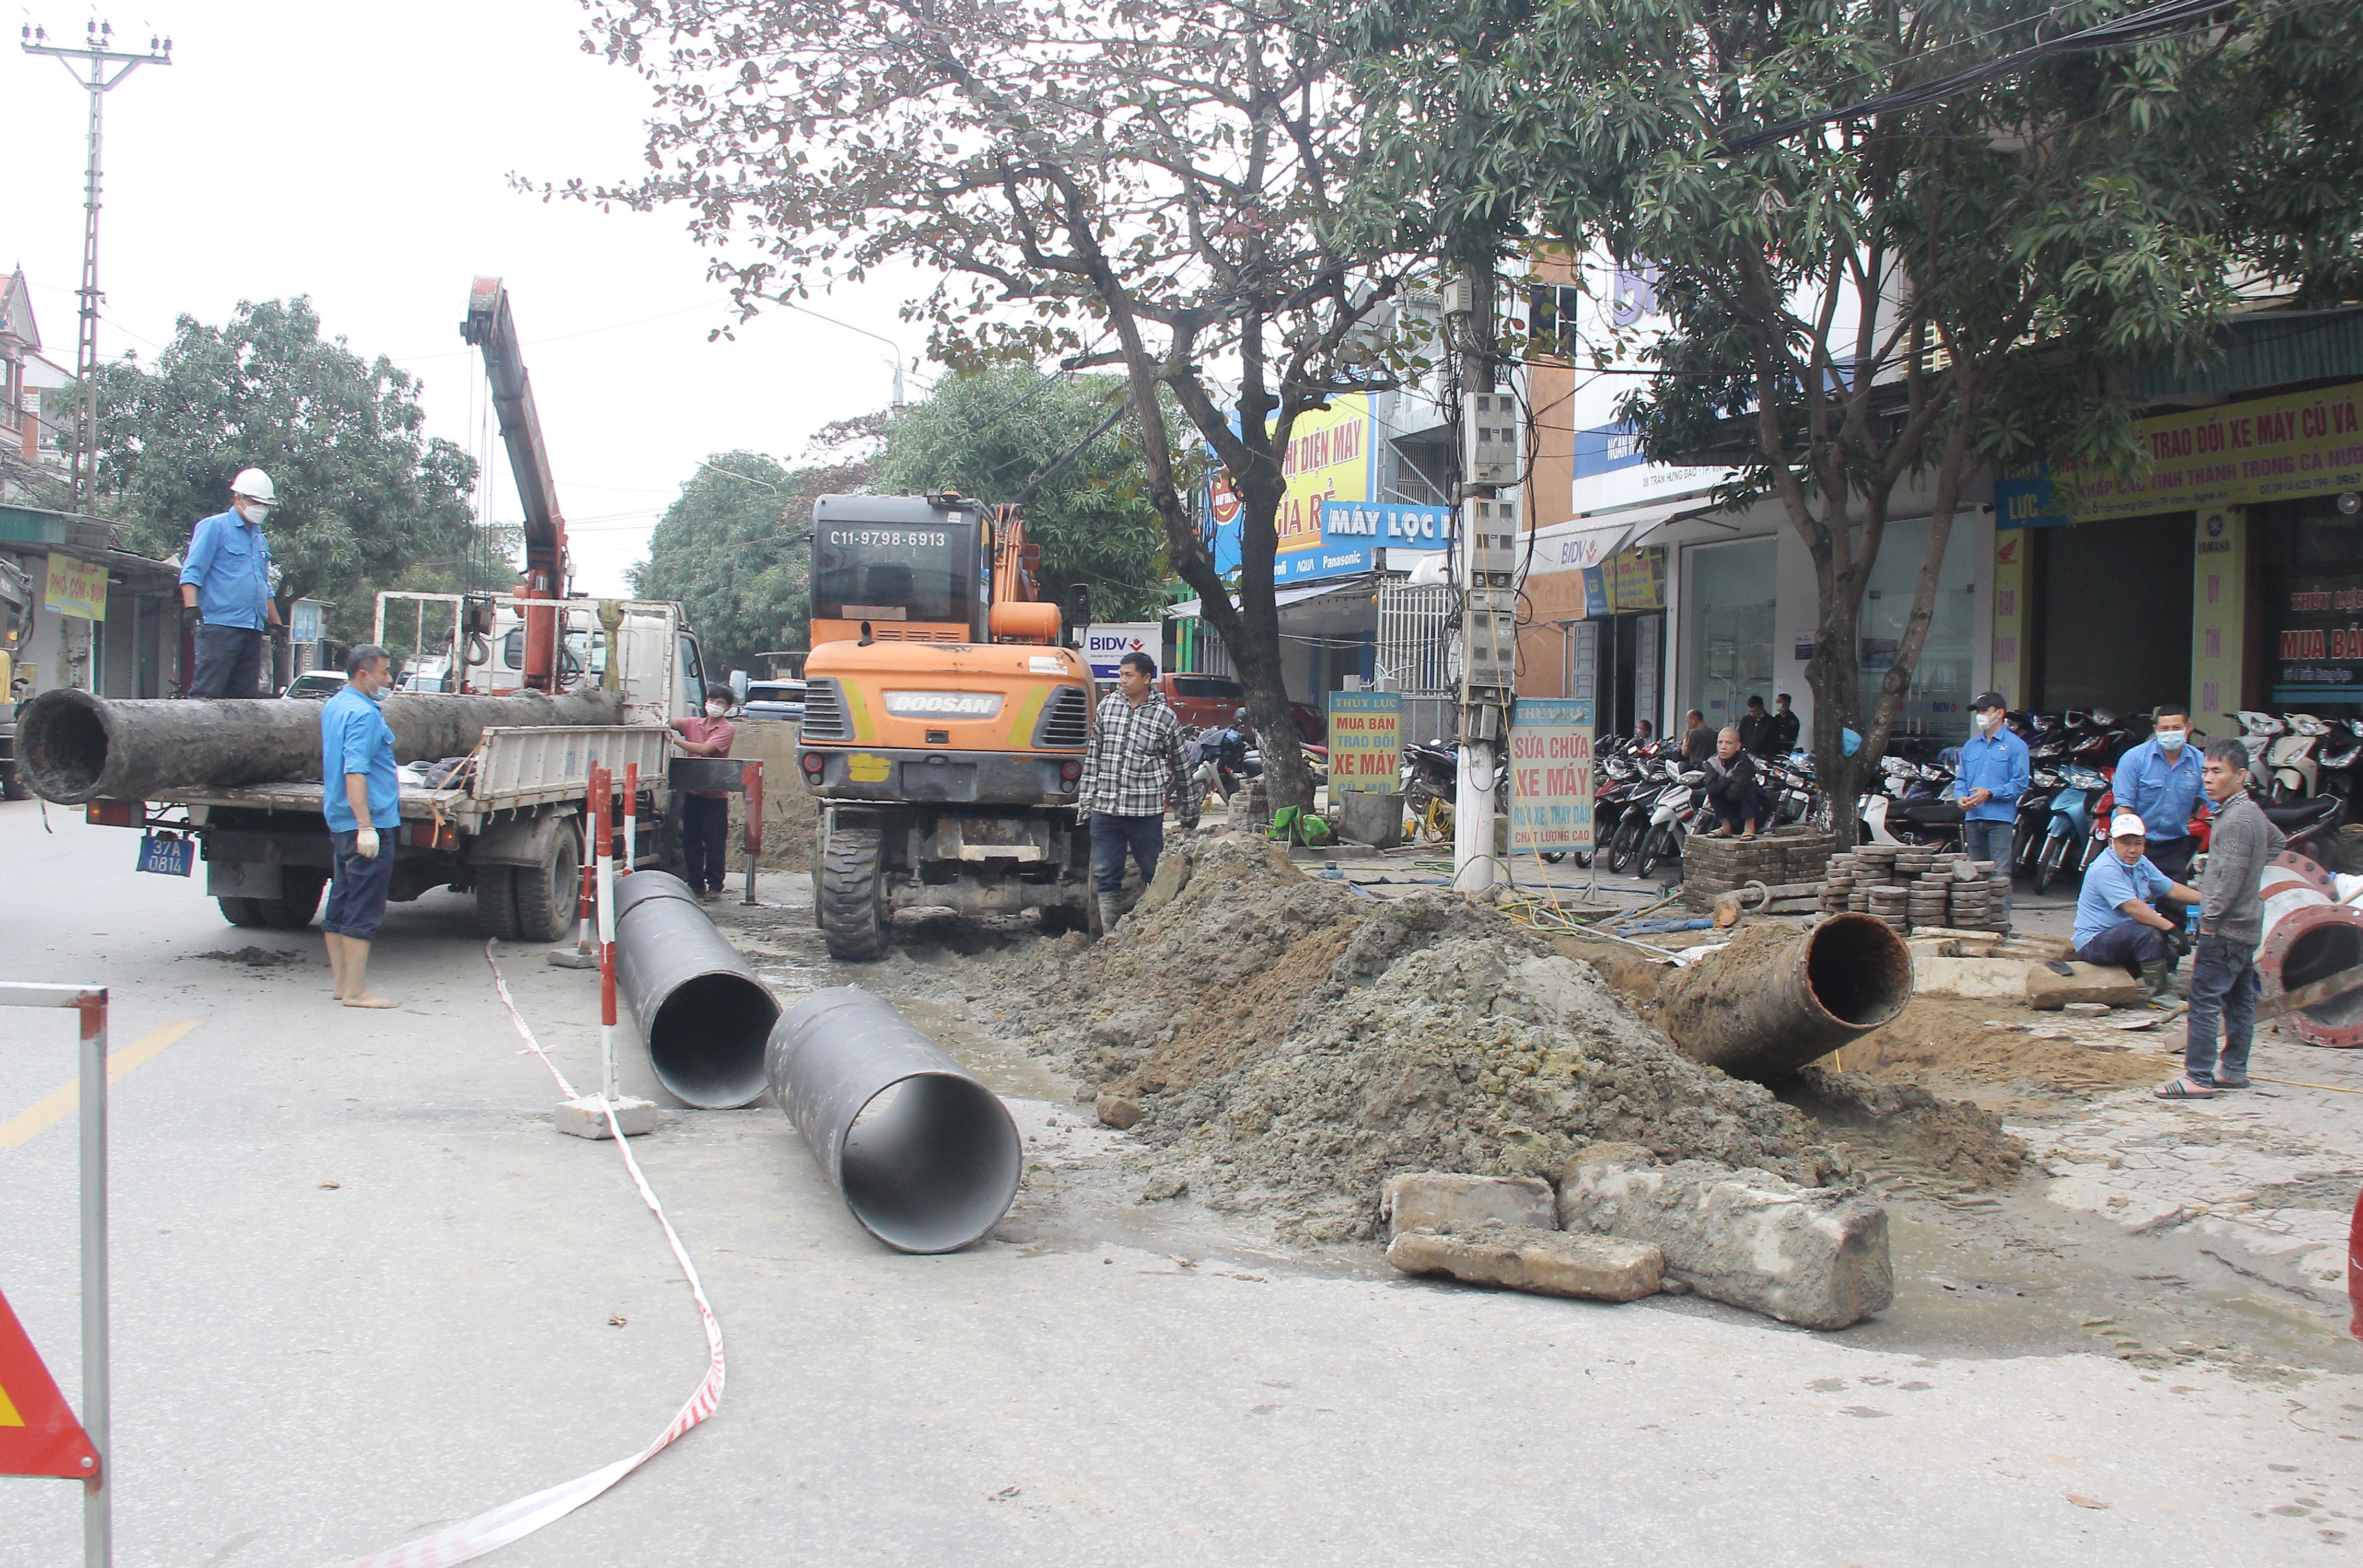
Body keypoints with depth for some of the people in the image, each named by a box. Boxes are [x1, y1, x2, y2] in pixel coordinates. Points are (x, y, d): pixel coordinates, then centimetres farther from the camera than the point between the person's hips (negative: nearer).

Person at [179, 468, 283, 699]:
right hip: (219, 626, -7)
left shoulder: (260, 539, 23)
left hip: (253, 630, 7)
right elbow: (191, 573, -7)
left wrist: (277, 626, 28)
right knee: (206, 693, -14)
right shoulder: (214, 527, 1)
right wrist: (192, 608, -21)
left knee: (245, 697, 4)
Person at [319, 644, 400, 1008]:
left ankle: (342, 984, 19)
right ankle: (356, 990, -5)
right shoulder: (363, 713, -16)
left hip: (339, 823, 10)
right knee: (364, 909, -7)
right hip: (370, 821, -10)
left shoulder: (333, 706, 15)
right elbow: (355, 773, -24)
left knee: (340, 904, 13)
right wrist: (366, 827, -27)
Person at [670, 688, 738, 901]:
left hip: (715, 795, -5)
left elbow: (705, 750, -18)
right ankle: (696, 884, 17)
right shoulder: (693, 724, 11)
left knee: (715, 842, 0)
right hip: (692, 793, 5)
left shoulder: (728, 730, -5)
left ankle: (715, 887, 7)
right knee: (691, 841, 8)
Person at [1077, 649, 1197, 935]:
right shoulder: (1107, 705, 7)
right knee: (1105, 876, 5)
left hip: (1146, 810, -3)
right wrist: (1086, 799, 9)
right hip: (1105, 807, 3)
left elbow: (1181, 766, 7)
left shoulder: (1165, 717, -2)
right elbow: (1093, 754, 13)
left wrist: (1189, 813, 10)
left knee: (1153, 874, 7)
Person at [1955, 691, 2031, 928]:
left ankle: (2002, 918, -8)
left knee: (2001, 872, -9)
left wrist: (1990, 794, -16)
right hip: (1973, 817, 6)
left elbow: (2020, 783, -6)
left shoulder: (2015, 746, 0)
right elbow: (1961, 779, 20)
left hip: (2000, 817, -6)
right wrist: (1961, 796, -2)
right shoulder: (1970, 746, 19)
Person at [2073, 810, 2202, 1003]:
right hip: (2093, 942, -10)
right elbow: (2133, 908, -31)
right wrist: (2171, 928, -33)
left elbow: (2171, 888, 13)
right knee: (2149, 934, -28)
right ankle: (2159, 994, -19)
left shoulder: (2140, 863, 7)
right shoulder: (2106, 870, -23)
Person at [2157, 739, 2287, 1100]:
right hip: (2247, 925, 11)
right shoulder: (2252, 812, 12)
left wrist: (2210, 920, -16)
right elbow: (2277, 841, 32)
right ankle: (2234, 1070, 23)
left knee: (2204, 1002, -10)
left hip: (2225, 930, -11)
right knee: (2239, 1001, 15)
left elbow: (2229, 880, -23)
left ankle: (2198, 1078, -10)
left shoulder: (2236, 820, -20)